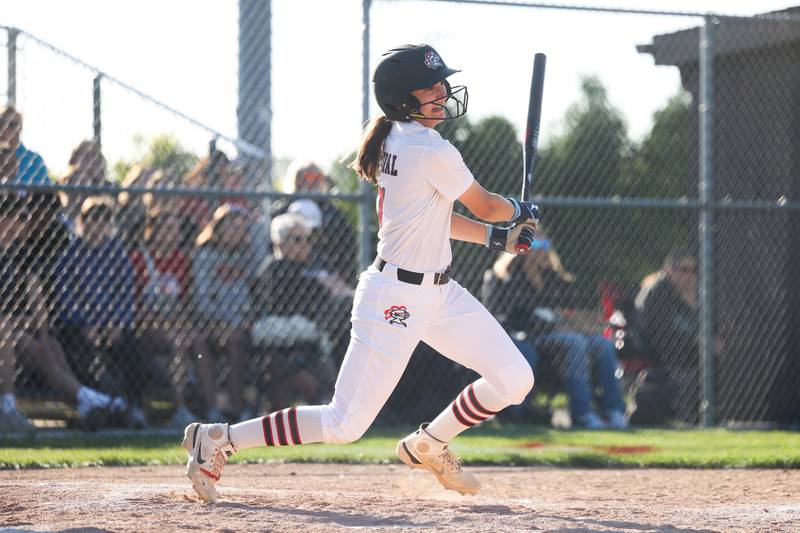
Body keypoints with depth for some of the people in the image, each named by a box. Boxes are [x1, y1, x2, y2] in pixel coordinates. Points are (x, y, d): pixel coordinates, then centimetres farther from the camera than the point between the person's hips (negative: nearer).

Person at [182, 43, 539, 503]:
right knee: (344, 425, -5)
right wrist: (520, 212, 15)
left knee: (514, 379, 5)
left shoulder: (395, 140, 8)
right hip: (396, 298, -10)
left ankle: (428, 446, 25)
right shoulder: (431, 151, -21)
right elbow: (487, 206, -6)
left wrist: (495, 236, 15)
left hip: (439, 293, 10)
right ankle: (219, 439, 6)